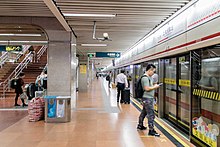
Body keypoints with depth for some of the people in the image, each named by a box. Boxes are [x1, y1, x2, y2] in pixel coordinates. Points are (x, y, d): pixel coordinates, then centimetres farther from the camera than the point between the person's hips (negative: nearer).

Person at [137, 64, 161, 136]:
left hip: (148, 98, 10)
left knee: (144, 112, 21)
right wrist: (155, 87, -12)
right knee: (151, 114, -7)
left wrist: (154, 85, 5)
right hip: (147, 98, -10)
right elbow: (147, 88, -24)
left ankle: (140, 125, 35)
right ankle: (151, 130, -1)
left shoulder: (149, 77, 12)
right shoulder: (145, 78, -19)